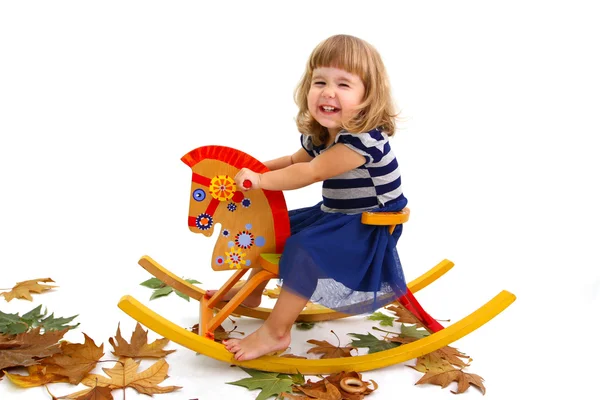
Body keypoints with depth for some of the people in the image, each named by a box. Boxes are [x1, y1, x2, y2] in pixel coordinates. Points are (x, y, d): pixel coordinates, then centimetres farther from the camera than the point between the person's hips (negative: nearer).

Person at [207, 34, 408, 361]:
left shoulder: (363, 139, -28)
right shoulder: (318, 135, 1)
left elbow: (311, 173, -30)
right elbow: (296, 161, 20)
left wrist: (260, 180, -25)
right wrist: (252, 169, 9)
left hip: (369, 230, -10)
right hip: (333, 217, 10)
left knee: (305, 247, -29)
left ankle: (276, 332, -18)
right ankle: (252, 292, 34)